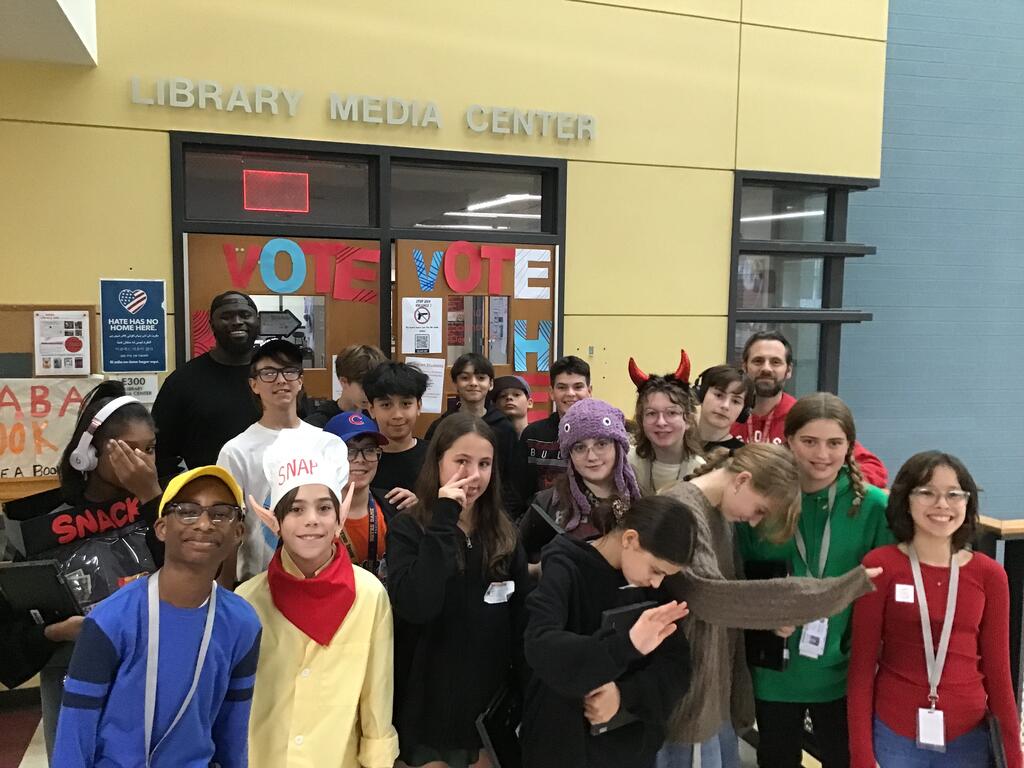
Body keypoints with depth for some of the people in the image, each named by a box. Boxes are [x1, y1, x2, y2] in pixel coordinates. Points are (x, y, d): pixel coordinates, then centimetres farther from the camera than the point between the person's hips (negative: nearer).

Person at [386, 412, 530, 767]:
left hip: (491, 703, 4)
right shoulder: (409, 529, -10)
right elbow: (415, 607, -26)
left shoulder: (503, 532, 2)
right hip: (429, 703, -3)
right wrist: (444, 521, -25)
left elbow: (522, 616, 6)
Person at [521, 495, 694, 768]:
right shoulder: (567, 569, -18)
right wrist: (626, 646, -45)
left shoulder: (651, 584, -2)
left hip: (634, 743, 5)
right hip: (565, 742, -5)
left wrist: (625, 694, -23)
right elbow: (539, 647, -33)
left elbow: (676, 666, -4)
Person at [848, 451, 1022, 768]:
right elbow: (862, 665, -6)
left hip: (969, 736, 2)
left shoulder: (990, 574, -2)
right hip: (892, 734, -2)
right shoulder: (880, 565, -10)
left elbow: (997, 670, 4)